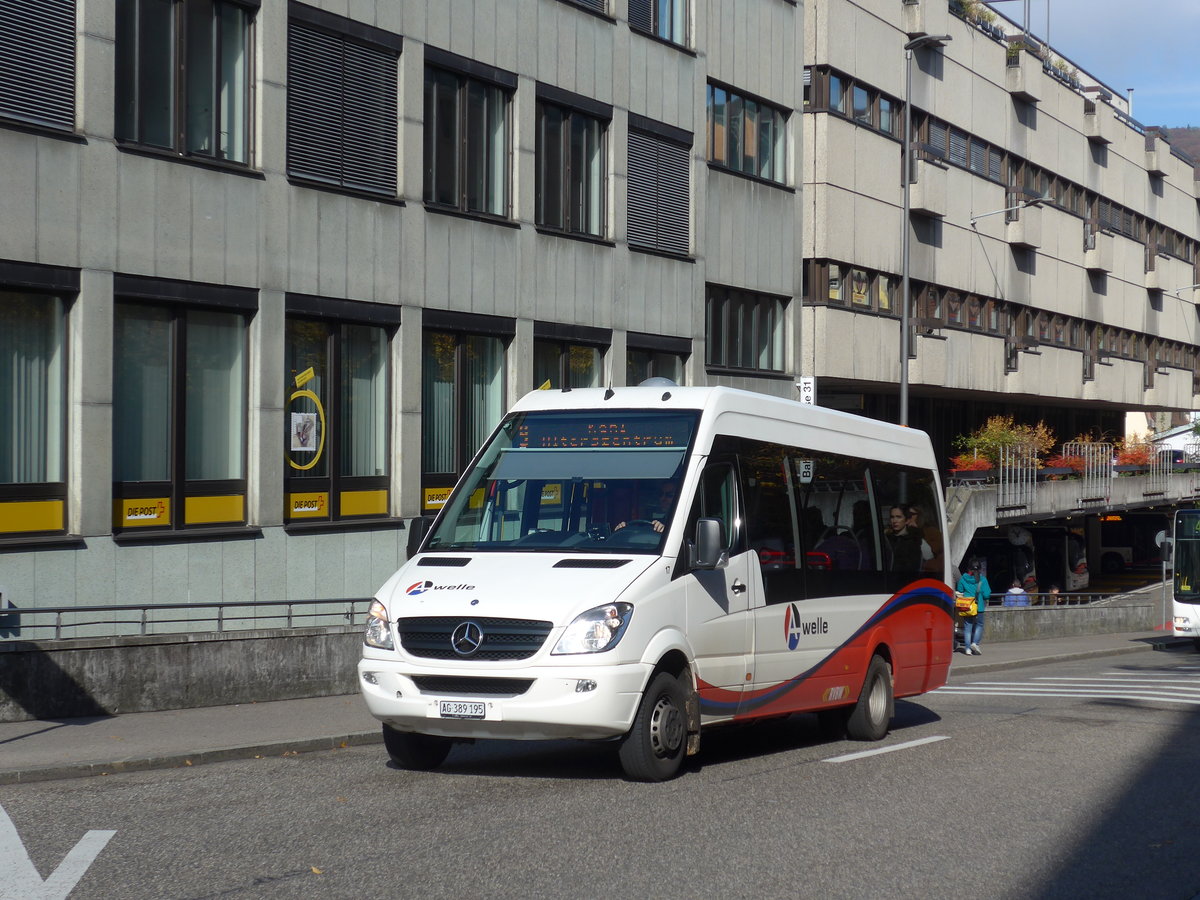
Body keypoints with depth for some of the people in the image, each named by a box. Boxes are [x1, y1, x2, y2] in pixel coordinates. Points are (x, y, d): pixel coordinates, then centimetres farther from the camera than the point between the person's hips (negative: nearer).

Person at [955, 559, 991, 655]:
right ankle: (975, 643, -3)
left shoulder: (963, 579, -1)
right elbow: (986, 594, -8)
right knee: (979, 625, 14)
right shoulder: (982, 579, -8)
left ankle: (967, 648, 3)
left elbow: (959, 592, 5)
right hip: (979, 607, -2)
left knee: (967, 626, 6)